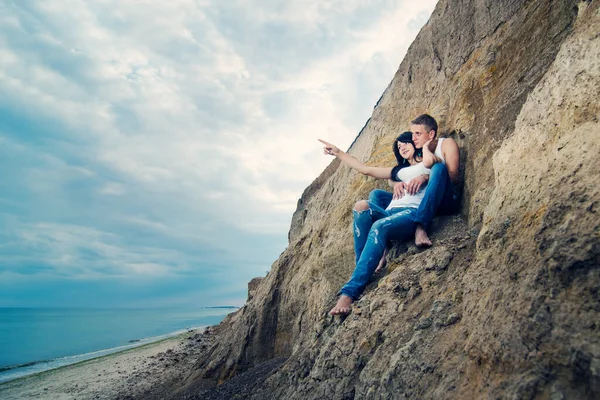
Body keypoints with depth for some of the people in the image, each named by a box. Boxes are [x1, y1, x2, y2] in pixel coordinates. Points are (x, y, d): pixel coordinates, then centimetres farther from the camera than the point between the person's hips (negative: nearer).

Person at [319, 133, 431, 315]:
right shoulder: (399, 170, 36)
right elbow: (365, 169, 35)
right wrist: (338, 153, 34)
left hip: (412, 213, -5)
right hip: (390, 213, 5)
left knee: (379, 227, -37)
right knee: (362, 205, -28)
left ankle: (351, 291, -45)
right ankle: (364, 273, -35)